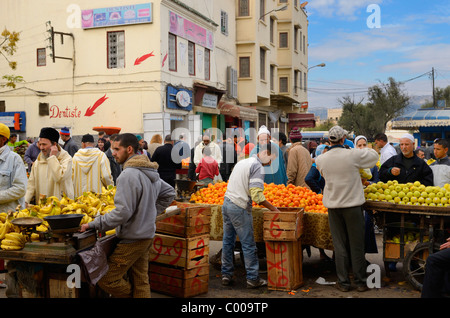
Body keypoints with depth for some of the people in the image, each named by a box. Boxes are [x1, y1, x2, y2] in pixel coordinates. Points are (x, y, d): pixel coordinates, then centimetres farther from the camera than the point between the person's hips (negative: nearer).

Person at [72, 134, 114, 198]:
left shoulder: (76, 156, 4)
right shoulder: (101, 155, -4)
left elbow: (71, 175, 5)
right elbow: (106, 176, -11)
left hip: (79, 194, 3)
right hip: (97, 194, -2)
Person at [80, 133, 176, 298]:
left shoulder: (128, 175, -20)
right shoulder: (151, 172, 9)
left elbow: (123, 212, -25)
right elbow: (169, 193, 22)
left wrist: (95, 224, -17)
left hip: (132, 240, -9)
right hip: (147, 236, 9)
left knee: (106, 279, 0)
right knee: (141, 281, 15)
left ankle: (132, 294, 15)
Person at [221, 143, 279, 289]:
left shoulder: (242, 162, 17)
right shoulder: (257, 167, -11)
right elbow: (257, 196, -18)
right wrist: (273, 208, -10)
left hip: (226, 203, 9)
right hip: (239, 208, -9)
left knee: (228, 241, 13)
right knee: (248, 245, 0)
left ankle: (226, 274, 19)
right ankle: (253, 279, 6)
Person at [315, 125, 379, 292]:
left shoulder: (321, 159, -4)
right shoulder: (353, 155, -13)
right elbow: (374, 155, 4)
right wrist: (364, 149, 23)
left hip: (333, 206, 2)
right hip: (353, 204, -2)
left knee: (339, 245, 10)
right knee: (356, 245, 8)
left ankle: (343, 282, 16)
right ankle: (360, 281, 17)